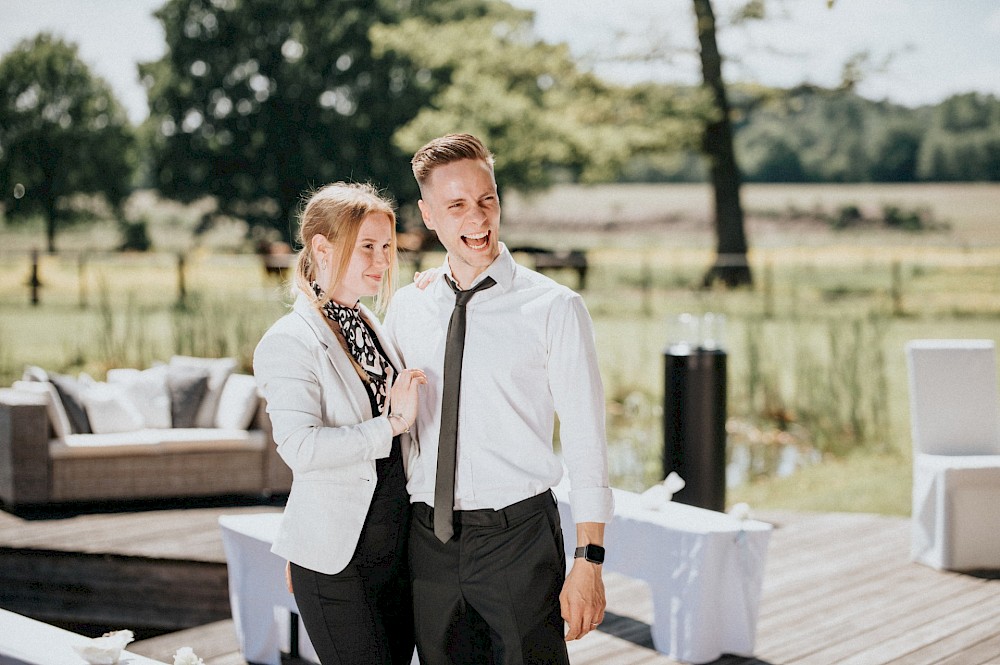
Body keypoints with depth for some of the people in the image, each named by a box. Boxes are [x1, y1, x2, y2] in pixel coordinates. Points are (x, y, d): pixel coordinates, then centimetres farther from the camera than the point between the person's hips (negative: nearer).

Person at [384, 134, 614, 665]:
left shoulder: (554, 308, -6)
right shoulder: (406, 308, 7)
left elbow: (585, 439, -7)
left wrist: (589, 562, -11)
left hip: (517, 536, -4)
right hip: (428, 537, 4)